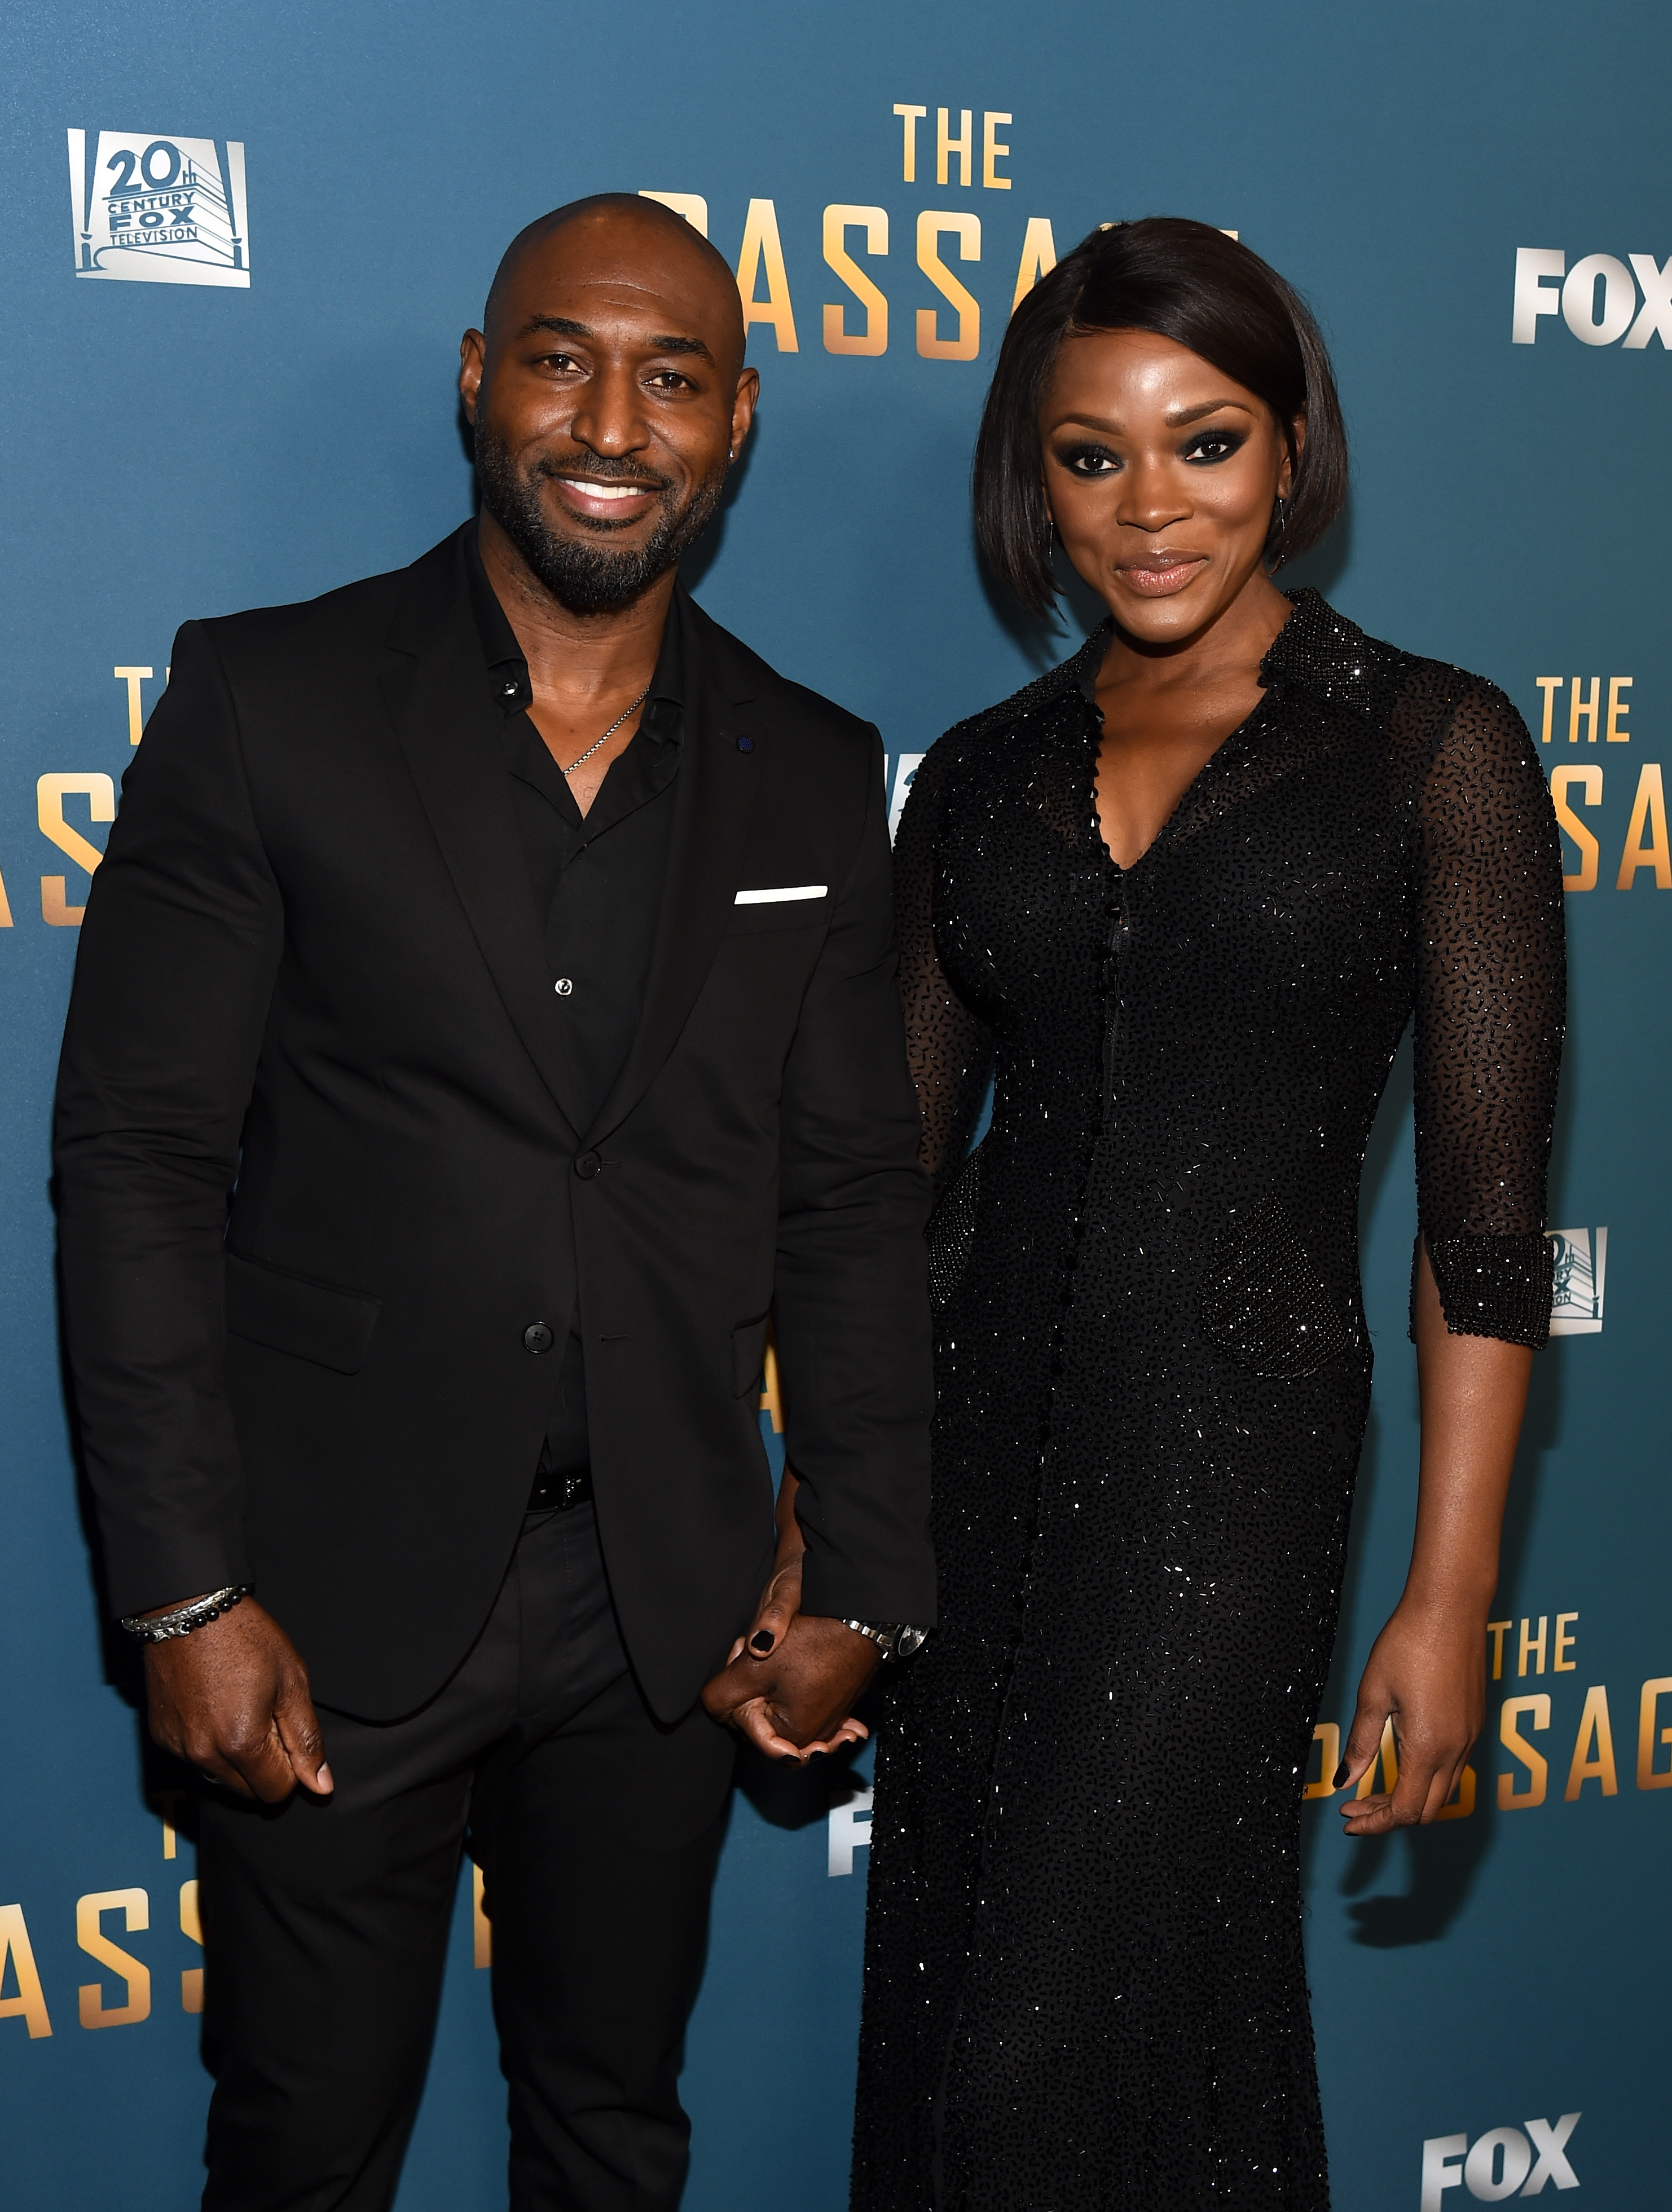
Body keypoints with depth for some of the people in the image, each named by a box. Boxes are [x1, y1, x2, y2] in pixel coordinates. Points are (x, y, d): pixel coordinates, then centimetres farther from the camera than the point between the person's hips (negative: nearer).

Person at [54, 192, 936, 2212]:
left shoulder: (814, 776, 4)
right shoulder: (264, 703, -6)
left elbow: (848, 1204, 7)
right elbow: (138, 1158, -8)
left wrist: (861, 1588, 3)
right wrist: (184, 1591, -13)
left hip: (663, 1602, 3)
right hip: (332, 1591, -2)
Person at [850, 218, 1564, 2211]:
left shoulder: (1432, 748, -4)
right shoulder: (978, 778, 7)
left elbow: (1485, 1211, -5)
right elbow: (895, 1170, 10)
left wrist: (1448, 1596, -8)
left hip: (1232, 1449, -4)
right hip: (979, 1438, 4)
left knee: (1065, 2033, -1)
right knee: (943, 1997, 13)